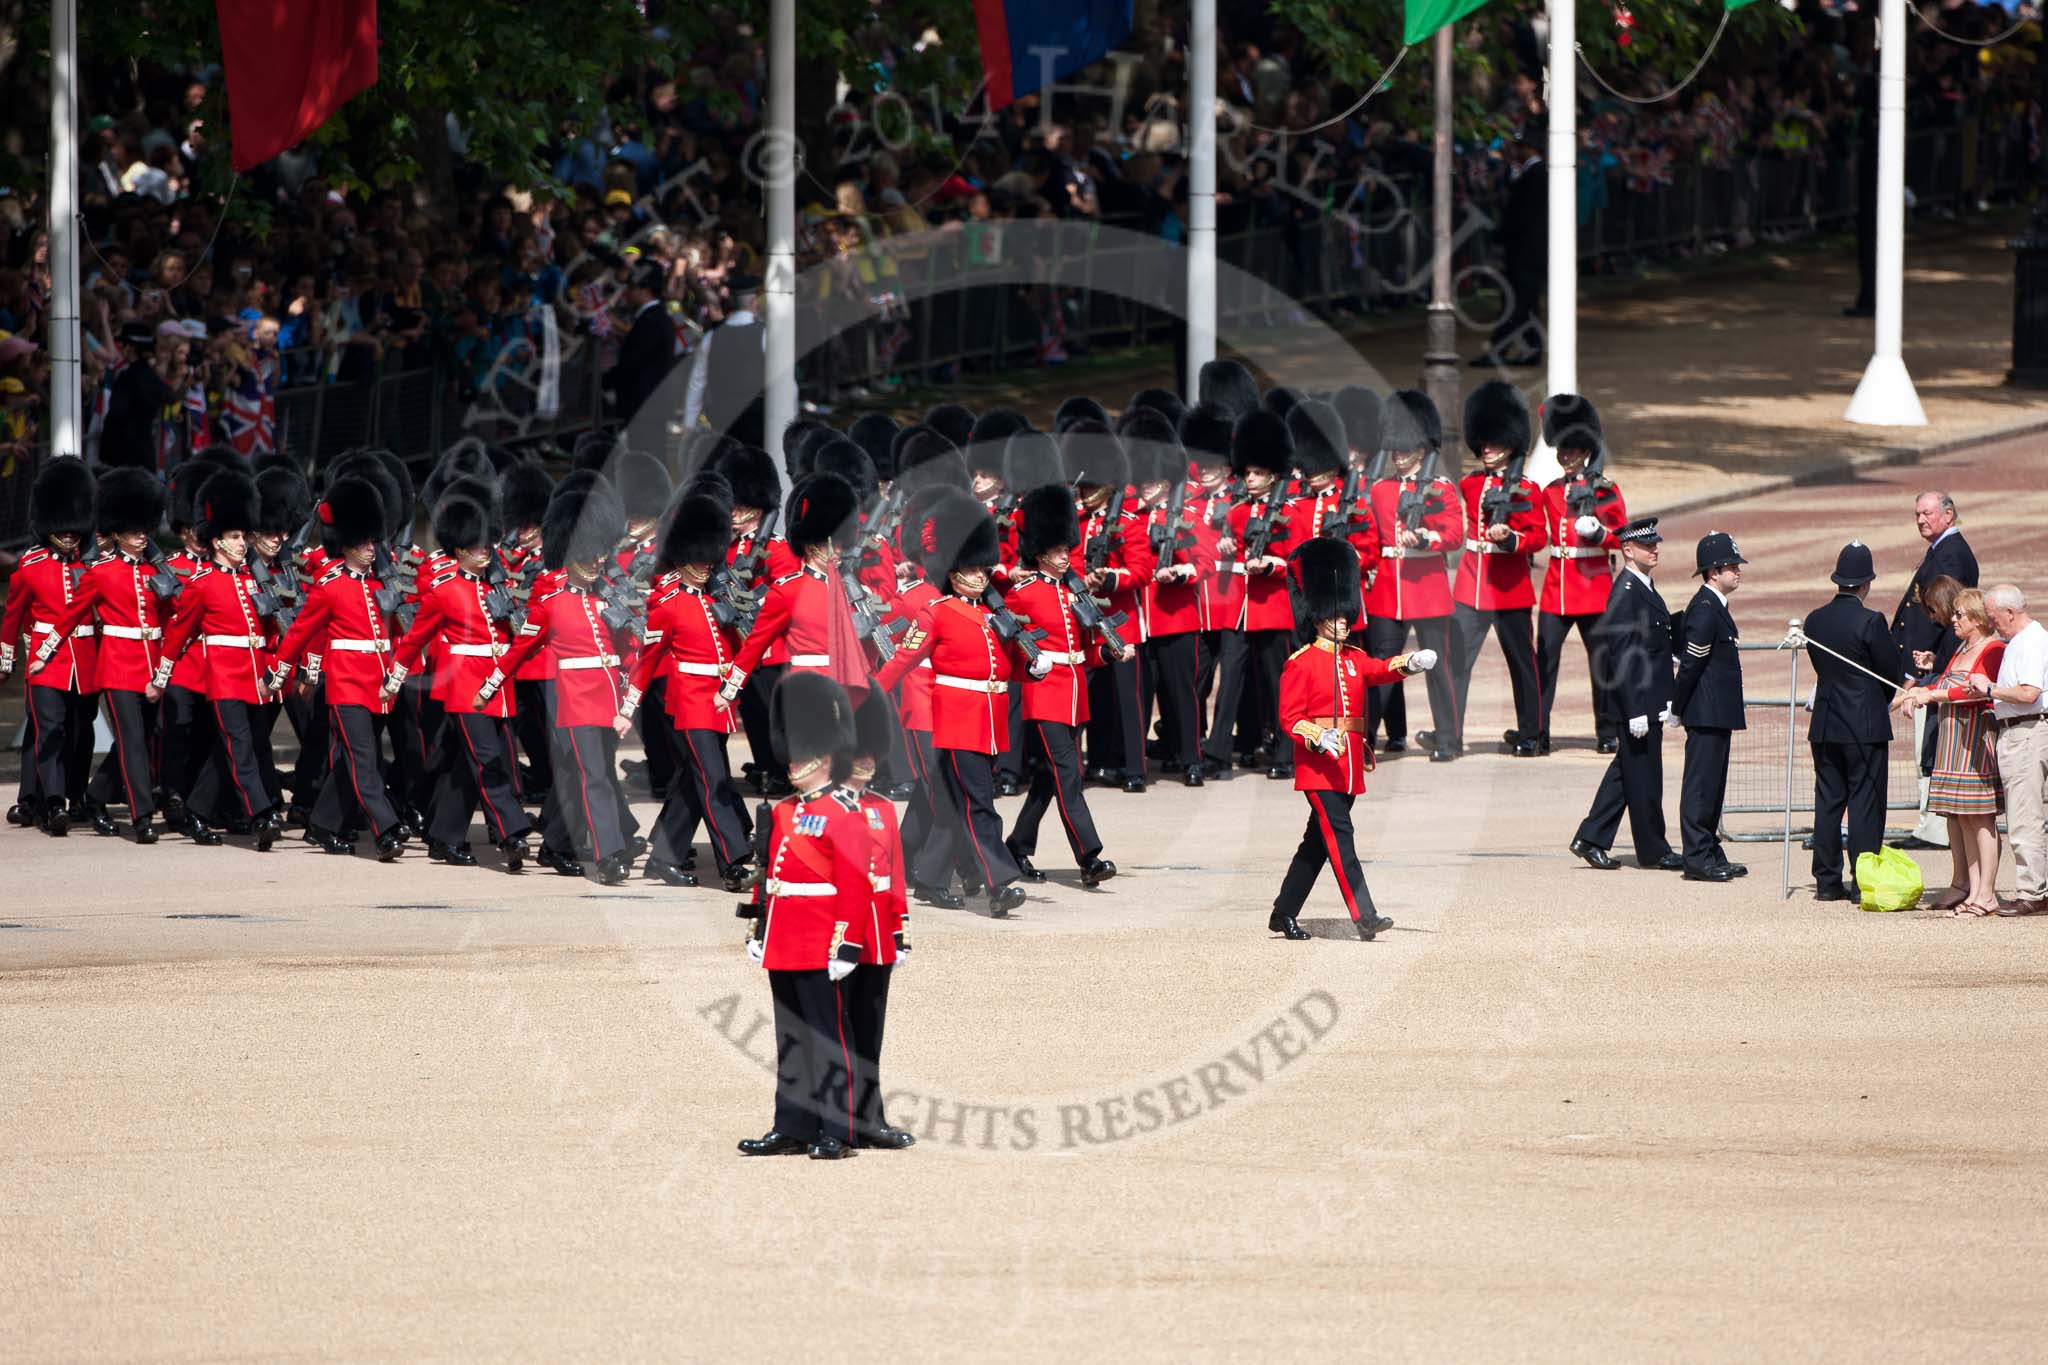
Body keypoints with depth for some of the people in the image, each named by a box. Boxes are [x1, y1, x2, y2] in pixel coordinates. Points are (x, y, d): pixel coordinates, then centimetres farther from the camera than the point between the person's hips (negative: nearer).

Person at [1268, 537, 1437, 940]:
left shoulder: (1354, 659, 14)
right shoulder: (1300, 664, -6)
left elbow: (1380, 669, -5)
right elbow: (1289, 717, -10)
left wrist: (1409, 663, -26)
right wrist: (1317, 739, -27)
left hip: (1349, 766, 7)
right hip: (1317, 766, -7)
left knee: (1318, 840, 12)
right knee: (1338, 834, -14)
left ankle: (1284, 914, 22)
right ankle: (1363, 915, -22)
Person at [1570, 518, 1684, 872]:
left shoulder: (1645, 588, 13)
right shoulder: (1625, 593, -18)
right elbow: (1621, 657, -21)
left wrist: (1669, 701, 21)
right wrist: (1635, 712, -22)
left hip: (1648, 702, 10)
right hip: (1635, 702, -10)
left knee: (1627, 771, 14)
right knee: (1643, 776, 1)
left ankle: (1591, 839, 18)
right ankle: (1653, 851, 10)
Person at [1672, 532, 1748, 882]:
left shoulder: (1714, 607, 15)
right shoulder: (1705, 609, -17)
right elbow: (1690, 663, -18)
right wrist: (1678, 708, -14)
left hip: (1715, 712, 10)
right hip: (1707, 713, -10)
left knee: (1712, 784, 14)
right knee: (1701, 784, -6)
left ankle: (1710, 855, 20)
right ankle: (1698, 858, -4)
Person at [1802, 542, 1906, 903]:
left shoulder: (1815, 621, 3)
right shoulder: (1869, 622, -15)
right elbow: (1894, 673, -9)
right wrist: (1883, 700, 14)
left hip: (1824, 727, 5)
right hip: (1865, 727, -5)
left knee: (1828, 803, 10)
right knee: (1865, 805, -1)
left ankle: (1827, 880, 12)